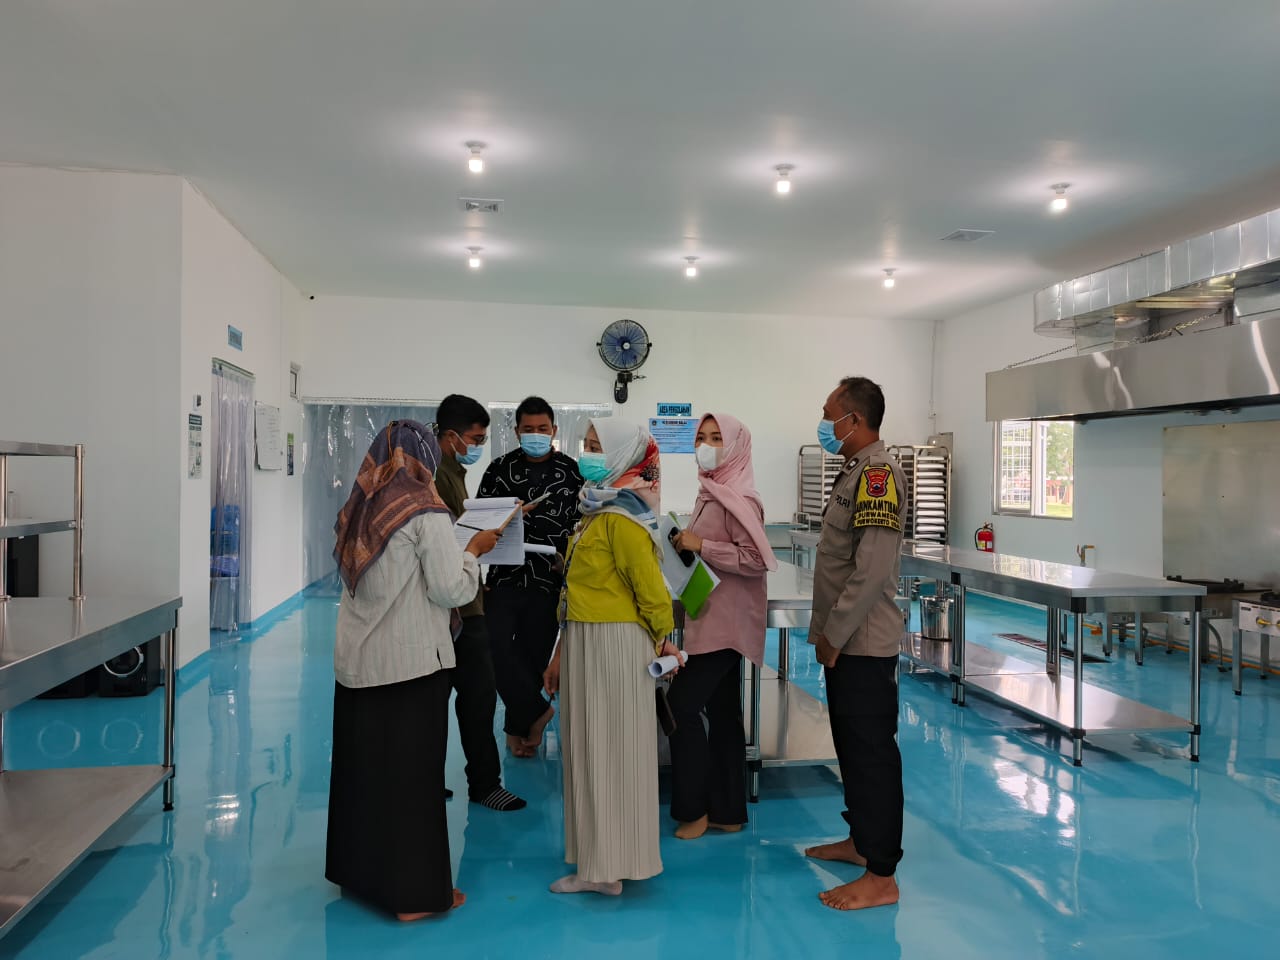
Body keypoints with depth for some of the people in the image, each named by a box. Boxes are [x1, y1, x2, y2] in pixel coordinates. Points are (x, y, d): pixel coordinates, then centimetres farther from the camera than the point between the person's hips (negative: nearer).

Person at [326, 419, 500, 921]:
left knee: (361, 764, 16)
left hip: (355, 660, 7)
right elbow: (452, 590, -15)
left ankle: (358, 870, 30)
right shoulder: (425, 510, -13)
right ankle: (414, 891, 12)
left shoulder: (360, 507, 6)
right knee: (410, 770, 2)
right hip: (411, 662, -7)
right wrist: (474, 550, 1)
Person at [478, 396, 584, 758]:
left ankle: (518, 726, 25)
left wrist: (568, 558, -9)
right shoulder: (500, 468, 4)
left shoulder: (571, 471, 3)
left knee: (534, 656, 6)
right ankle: (536, 711, 11)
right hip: (504, 577, 1)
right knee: (496, 649, -10)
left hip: (548, 581, 0)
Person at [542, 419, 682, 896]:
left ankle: (608, 869, 13)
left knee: (609, 750, 1)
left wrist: (659, 641, -2)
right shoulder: (595, 510, 12)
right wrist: (561, 654, 16)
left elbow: (652, 589, -17)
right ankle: (596, 861, 29)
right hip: (583, 642, 9)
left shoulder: (621, 518, -17)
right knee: (588, 749, 15)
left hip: (614, 645, -9)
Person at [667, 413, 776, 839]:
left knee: (682, 704, -7)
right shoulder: (710, 491, 12)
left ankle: (695, 808, 7)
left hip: (726, 623, -9)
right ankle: (727, 811, 22)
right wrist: (685, 544, 6)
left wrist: (700, 545, -21)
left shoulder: (738, 498, -15)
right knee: (721, 712, 13)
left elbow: (756, 560, -23)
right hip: (712, 620, 9)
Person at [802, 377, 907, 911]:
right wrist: (828, 632, 16)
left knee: (872, 754, -2)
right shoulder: (856, 472, 14)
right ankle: (860, 841, 35)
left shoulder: (877, 473, -17)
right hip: (847, 644, 10)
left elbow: (873, 568, -25)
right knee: (852, 747, 20)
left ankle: (881, 877, 9)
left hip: (864, 646, -10)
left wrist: (834, 634, -18)